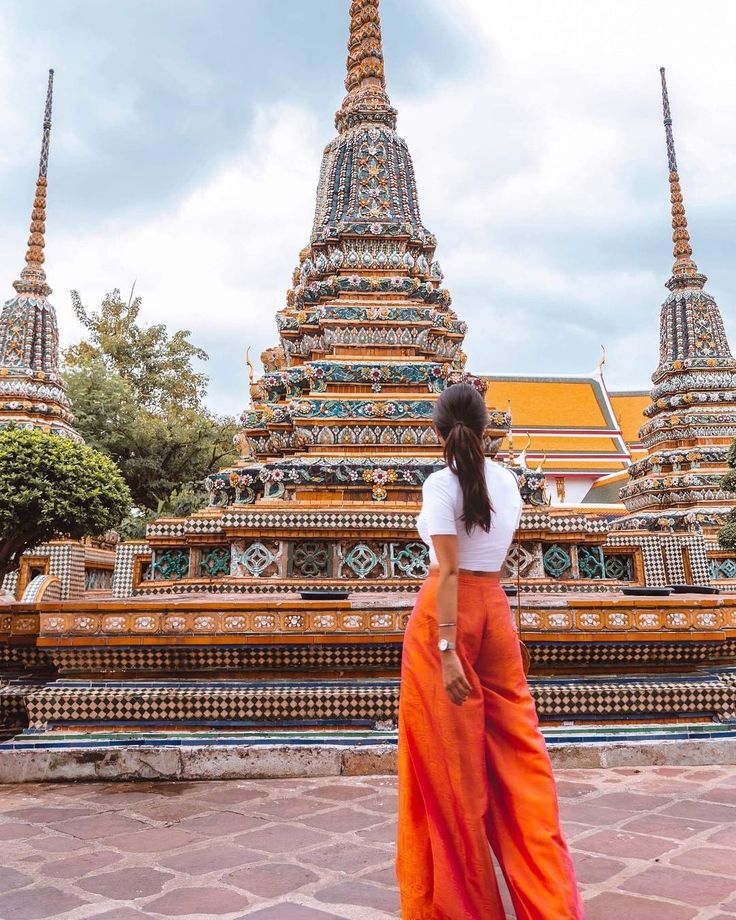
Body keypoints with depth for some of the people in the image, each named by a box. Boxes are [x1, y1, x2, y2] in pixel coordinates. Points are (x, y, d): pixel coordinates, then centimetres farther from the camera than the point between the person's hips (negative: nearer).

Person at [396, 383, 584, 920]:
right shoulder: (507, 480, 7)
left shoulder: (442, 483, -11)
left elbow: (449, 572, -18)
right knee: (517, 752, 10)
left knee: (448, 759, 6)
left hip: (446, 616, -6)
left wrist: (446, 650, -20)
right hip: (495, 612, 6)